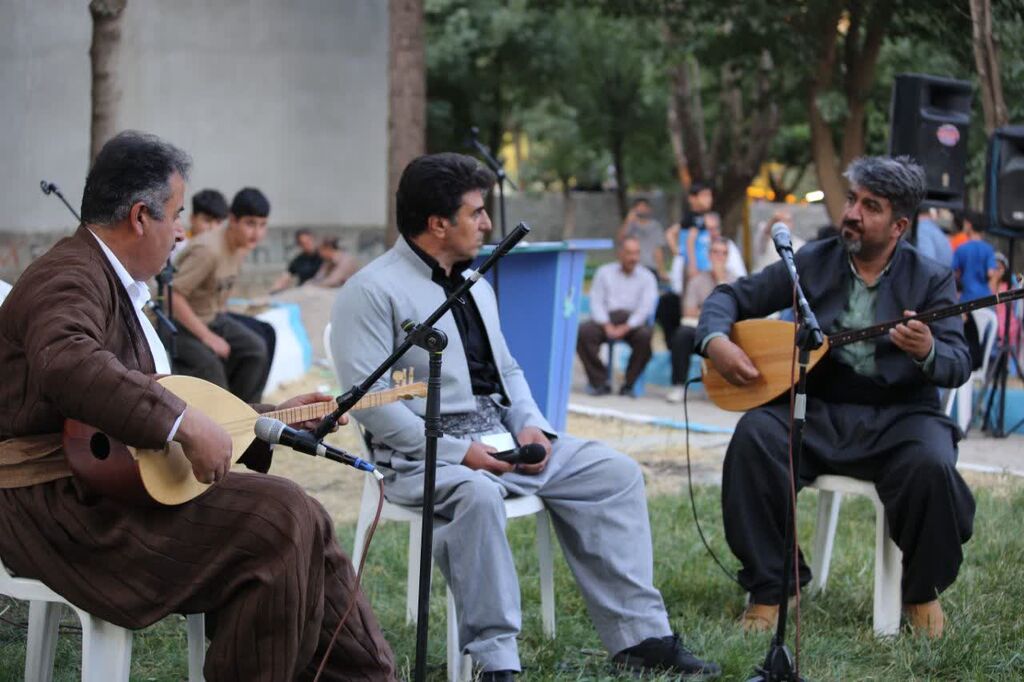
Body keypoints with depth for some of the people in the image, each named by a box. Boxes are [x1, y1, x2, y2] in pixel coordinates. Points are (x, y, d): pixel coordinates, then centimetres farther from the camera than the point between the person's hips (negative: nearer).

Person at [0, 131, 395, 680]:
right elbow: (67, 363, -36)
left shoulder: (116, 285, 20)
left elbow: (154, 405, 21)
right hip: (63, 506, -10)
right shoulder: (70, 278, -14)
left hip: (117, 486, 10)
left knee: (306, 525, 1)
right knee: (280, 517, -21)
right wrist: (184, 424, -37)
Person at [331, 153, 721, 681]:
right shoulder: (371, 291, -9)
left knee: (615, 473, -3)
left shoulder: (475, 284, 18)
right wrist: (457, 452, -22)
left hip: (504, 438, 8)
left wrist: (532, 425, 2)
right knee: (476, 494, -39)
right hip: (426, 455, -8)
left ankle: (639, 635, -5)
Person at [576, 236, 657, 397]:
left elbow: (646, 306, -1)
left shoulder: (646, 277, 12)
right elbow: (596, 301, 7)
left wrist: (625, 328, -16)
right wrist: (607, 326, -11)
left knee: (646, 336, -35)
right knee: (583, 331, -29)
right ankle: (599, 382, -20)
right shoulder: (604, 272, 16)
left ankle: (629, 383, -18)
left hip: (633, 322, -1)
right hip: (606, 319, 1)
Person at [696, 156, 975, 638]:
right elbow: (732, 297, 11)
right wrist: (715, 340, -12)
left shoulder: (931, 279, 2)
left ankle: (923, 590, -2)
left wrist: (928, 353, -31)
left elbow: (959, 366, -6)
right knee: (754, 436, -29)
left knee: (932, 465, -33)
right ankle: (769, 588, -14)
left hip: (899, 416, -1)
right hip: (819, 410, 2)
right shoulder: (812, 262, 7)